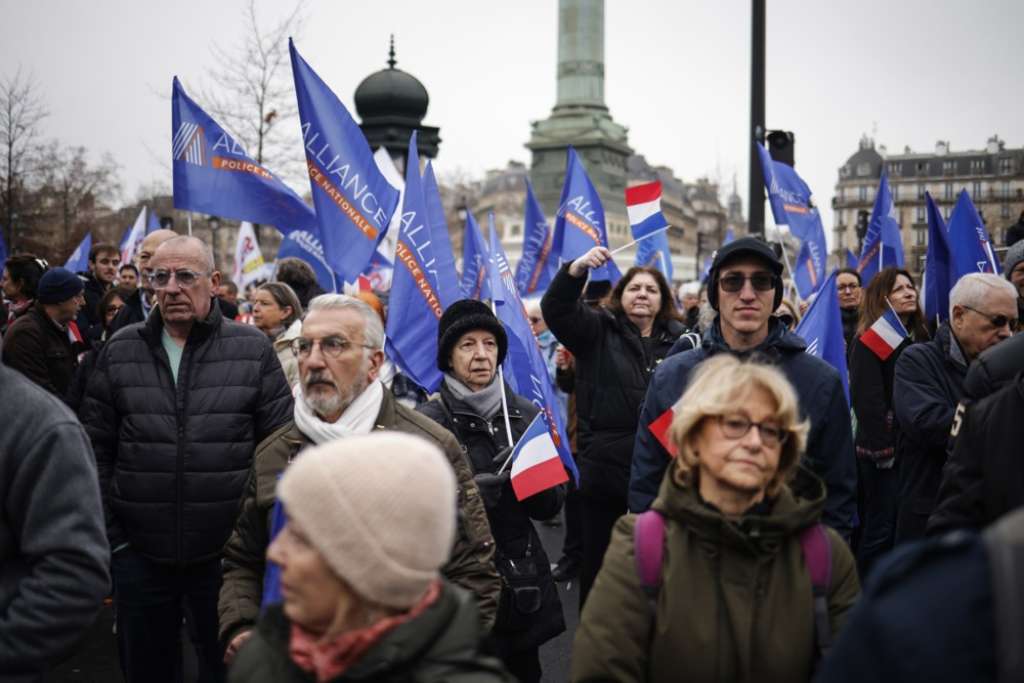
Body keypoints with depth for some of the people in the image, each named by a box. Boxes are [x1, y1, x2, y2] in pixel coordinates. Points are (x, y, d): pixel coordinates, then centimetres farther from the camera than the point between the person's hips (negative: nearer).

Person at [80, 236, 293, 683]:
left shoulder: (253, 349, -2)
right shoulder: (120, 351, 3)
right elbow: (96, 452, 7)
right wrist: (110, 536, 3)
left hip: (225, 556, -2)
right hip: (139, 556, 2)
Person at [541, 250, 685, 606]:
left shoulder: (679, 340, 4)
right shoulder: (597, 330, 2)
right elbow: (555, 308, -15)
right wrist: (577, 269, -30)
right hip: (604, 471, -1)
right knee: (597, 565, 11)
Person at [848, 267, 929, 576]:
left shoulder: (919, 337, 13)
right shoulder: (869, 340, -9)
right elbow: (867, 400, -16)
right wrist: (882, 448, -19)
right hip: (882, 449, -7)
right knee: (881, 528, -3)